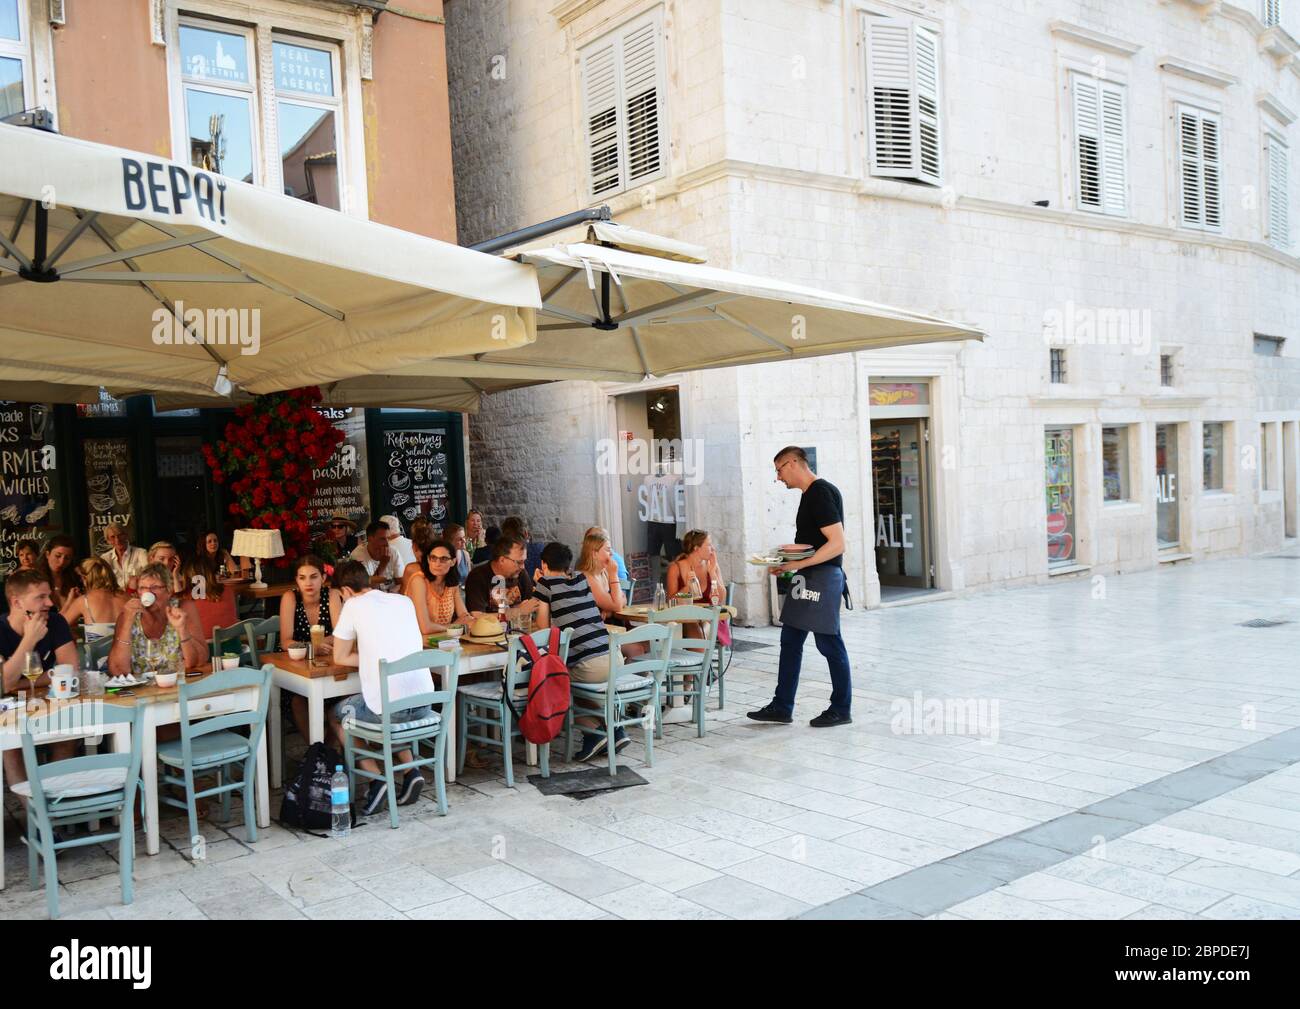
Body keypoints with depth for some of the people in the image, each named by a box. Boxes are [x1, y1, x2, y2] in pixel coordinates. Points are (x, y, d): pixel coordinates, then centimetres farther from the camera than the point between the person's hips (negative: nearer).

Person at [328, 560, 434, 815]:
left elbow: (340, 658, 7)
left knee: (336, 716, 23)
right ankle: (411, 771, 18)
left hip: (389, 707, -5)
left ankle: (376, 779, 7)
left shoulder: (353, 606, -1)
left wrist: (367, 657, 15)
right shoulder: (404, 601, 13)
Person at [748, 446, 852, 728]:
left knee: (829, 643, -1)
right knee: (790, 641, 10)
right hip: (807, 578, 10)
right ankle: (782, 707, 16)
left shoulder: (821, 493, -16)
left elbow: (837, 544, -22)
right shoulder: (810, 494, 15)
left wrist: (799, 564, -22)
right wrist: (787, 561, 12)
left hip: (823, 576, -10)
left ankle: (841, 709, 11)